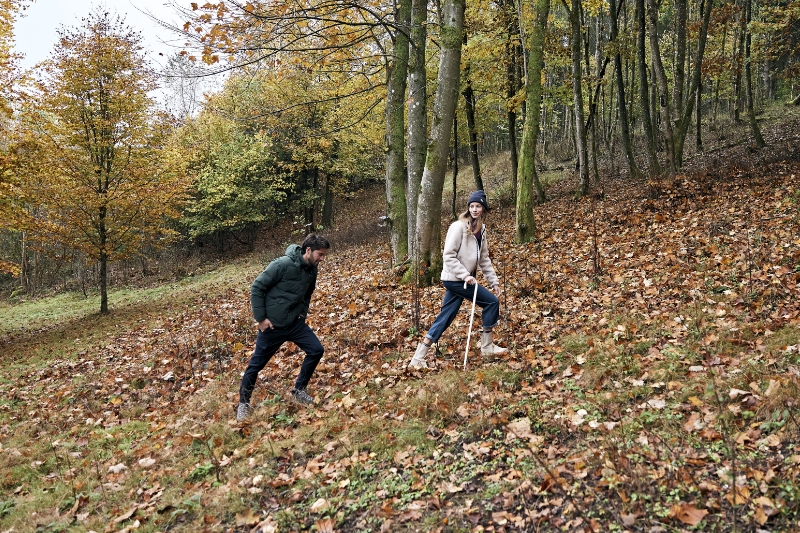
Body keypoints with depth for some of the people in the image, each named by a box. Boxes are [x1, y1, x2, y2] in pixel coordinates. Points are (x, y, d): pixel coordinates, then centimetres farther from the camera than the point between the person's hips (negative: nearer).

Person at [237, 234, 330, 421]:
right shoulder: (282, 264, -22)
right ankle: (243, 404, 25)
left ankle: (298, 391, 14)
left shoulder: (312, 271, 0)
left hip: (295, 323, 6)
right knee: (256, 364, 5)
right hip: (272, 325, -6)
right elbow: (257, 288, -16)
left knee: (316, 350, -4)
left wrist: (303, 314, 8)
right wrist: (260, 318, -15)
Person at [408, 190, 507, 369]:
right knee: (492, 302, -4)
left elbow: (484, 258, 16)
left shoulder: (480, 229, 12)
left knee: (445, 318, 7)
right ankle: (487, 346, 11)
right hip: (455, 279, -8)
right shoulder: (459, 227, -14)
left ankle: (418, 358, 11)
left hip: (463, 279, 8)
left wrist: (494, 281, 13)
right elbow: (448, 256, -17)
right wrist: (465, 275, -21)